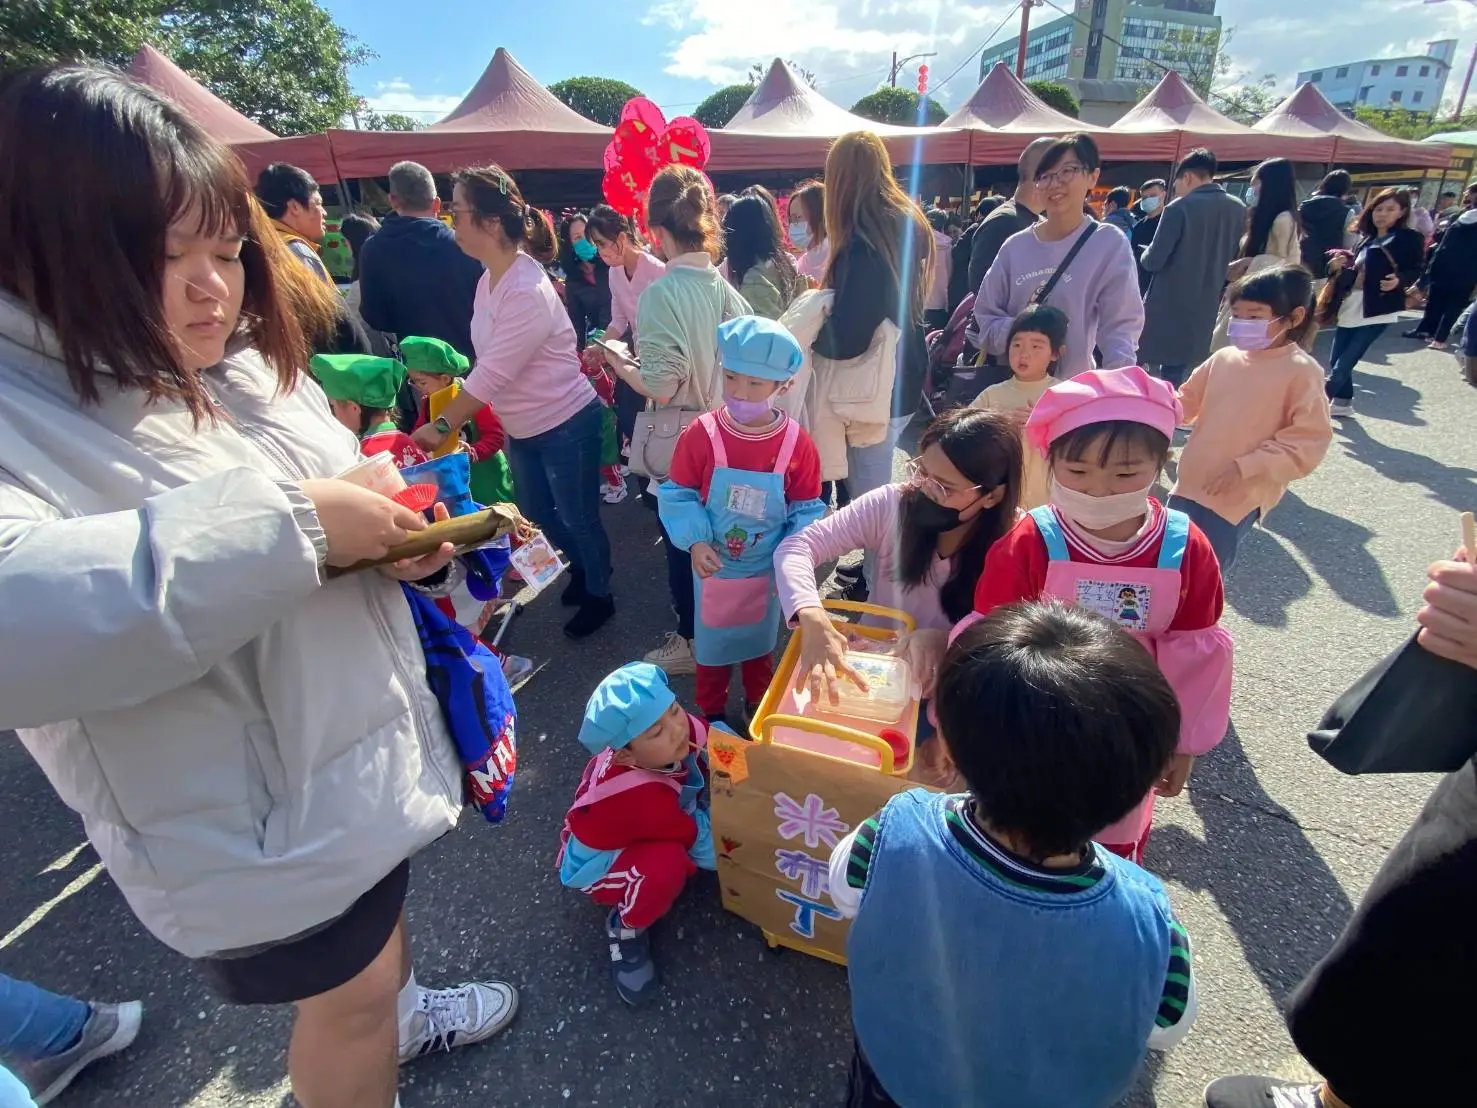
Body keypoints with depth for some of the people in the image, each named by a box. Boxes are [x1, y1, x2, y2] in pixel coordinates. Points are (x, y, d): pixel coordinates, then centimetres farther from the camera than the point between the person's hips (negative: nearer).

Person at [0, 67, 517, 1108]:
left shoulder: (246, 365, 2)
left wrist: (404, 543, -10)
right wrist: (285, 524, -36)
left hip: (369, 735, 8)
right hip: (262, 817, -7)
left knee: (384, 915, 32)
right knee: (347, 993, 17)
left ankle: (398, 1011, 61)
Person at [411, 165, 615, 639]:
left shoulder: (528, 293, -27)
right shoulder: (491, 276, 0)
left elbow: (491, 374, -26)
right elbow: (488, 364, 3)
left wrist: (441, 426, -17)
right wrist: (456, 421, 4)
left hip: (565, 425, -9)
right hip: (520, 427, 9)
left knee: (577, 517, 9)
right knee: (535, 511, 23)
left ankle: (599, 596, 32)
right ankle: (580, 567, 48)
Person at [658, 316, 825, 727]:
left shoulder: (797, 443, -17)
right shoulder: (701, 434, -19)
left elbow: (807, 511, -8)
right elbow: (678, 495, -11)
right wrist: (695, 542, -25)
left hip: (767, 570, 1)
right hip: (713, 568, -1)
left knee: (759, 643, 25)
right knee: (712, 644, 20)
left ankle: (759, 705, 52)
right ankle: (711, 713, 45)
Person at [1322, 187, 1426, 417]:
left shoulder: (1409, 238, 0)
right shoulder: (1366, 239, 16)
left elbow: (1416, 271, -4)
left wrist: (1399, 280, -25)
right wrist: (1337, 267, -3)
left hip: (1377, 310, -6)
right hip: (1350, 306, 6)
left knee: (1342, 366, -11)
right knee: (1336, 362, 8)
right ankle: (1343, 402, 24)